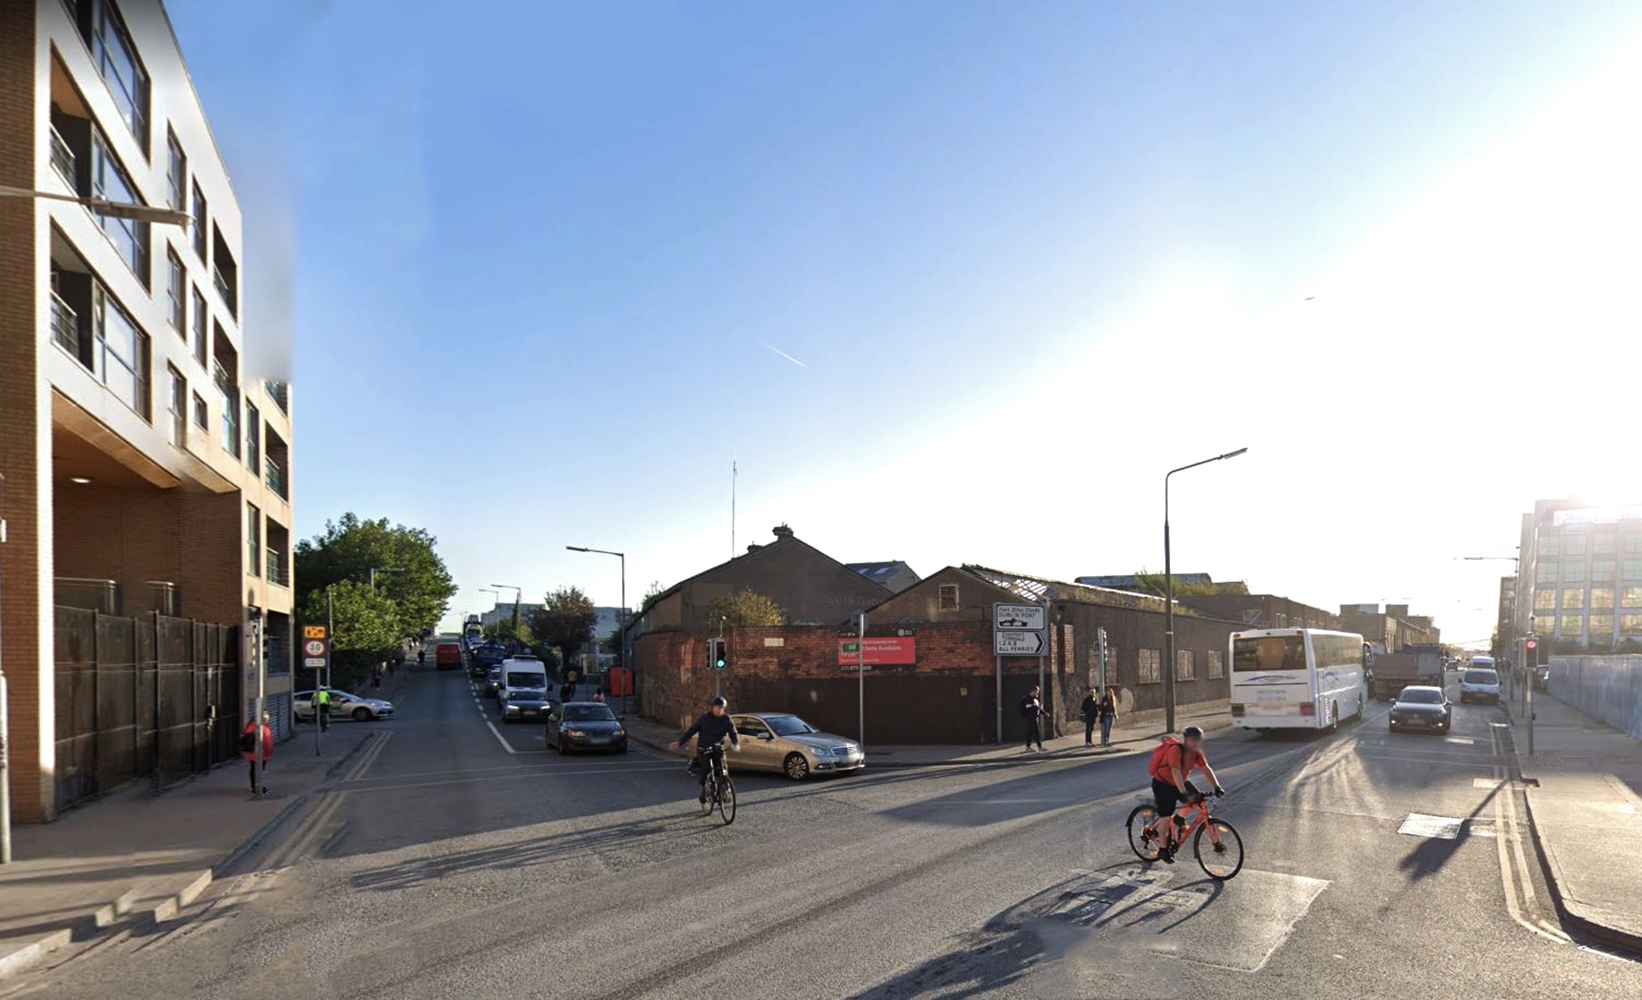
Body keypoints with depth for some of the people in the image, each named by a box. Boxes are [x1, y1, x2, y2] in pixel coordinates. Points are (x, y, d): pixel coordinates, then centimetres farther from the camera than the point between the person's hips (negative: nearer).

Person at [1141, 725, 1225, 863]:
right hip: (1162, 784, -7)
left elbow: (1206, 769, -8)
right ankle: (1163, 849, 11)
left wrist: (1217, 787, -18)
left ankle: (1178, 820, 15)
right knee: (1166, 817, -4)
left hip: (1181, 782, 7)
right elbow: (1176, 772, -37)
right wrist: (1184, 793, -44)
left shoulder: (1196, 752, -7)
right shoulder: (1176, 750, -30)